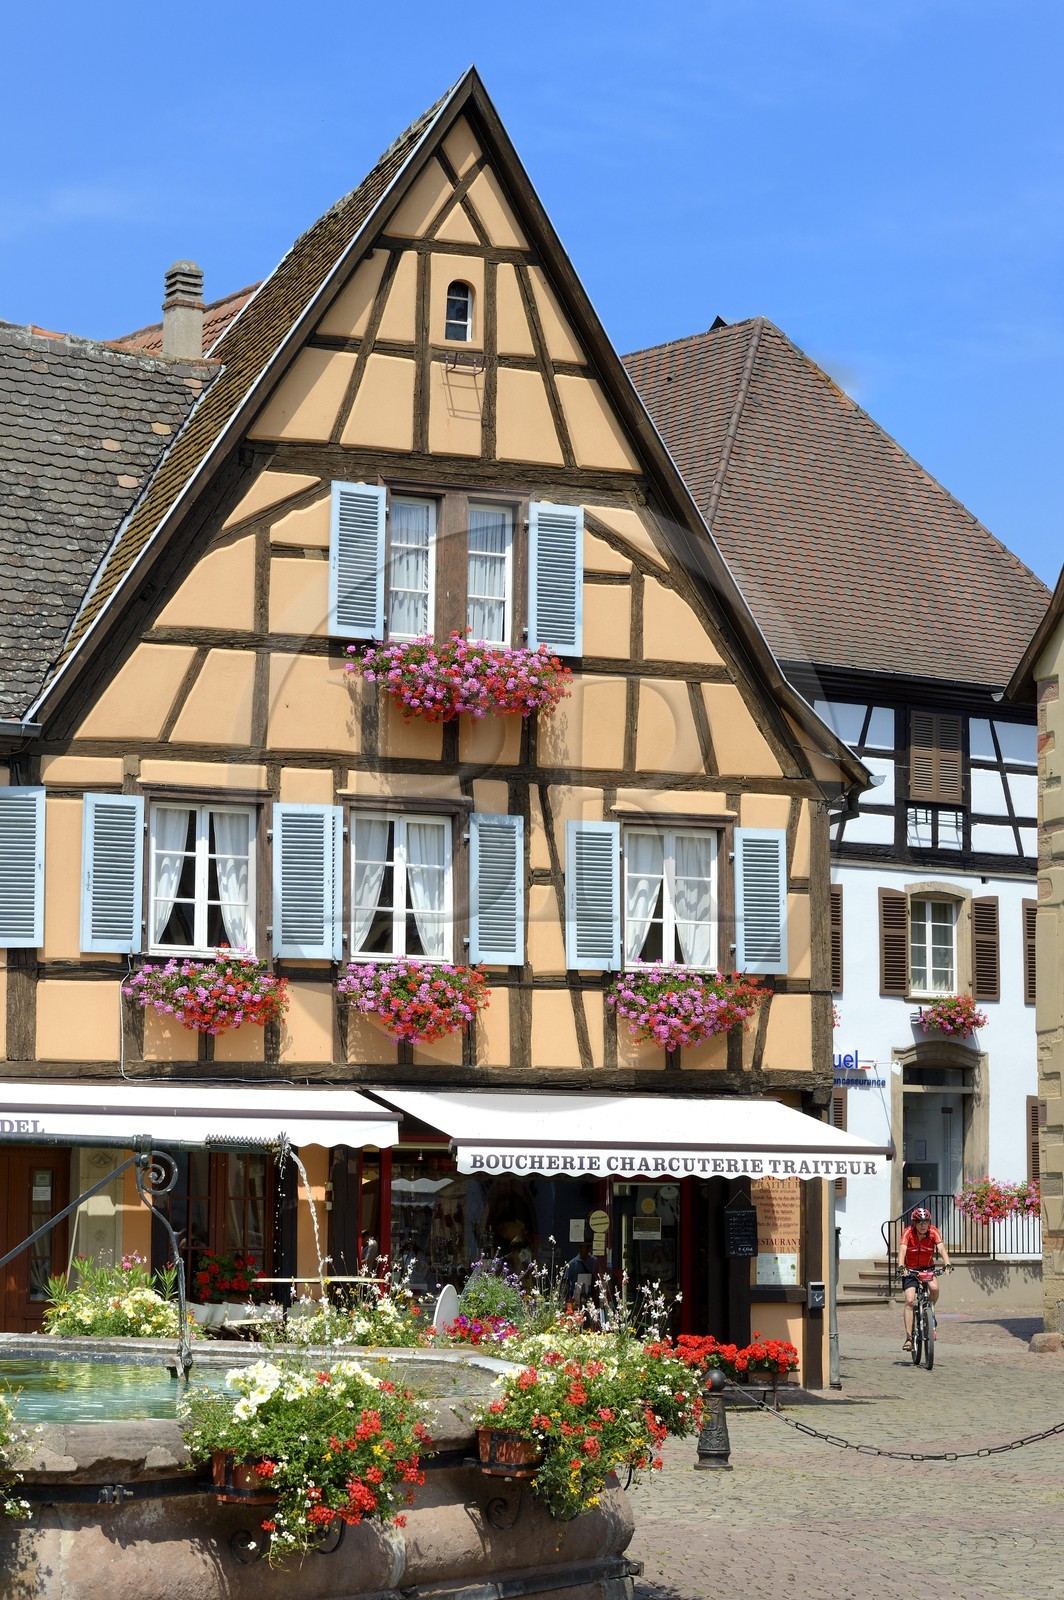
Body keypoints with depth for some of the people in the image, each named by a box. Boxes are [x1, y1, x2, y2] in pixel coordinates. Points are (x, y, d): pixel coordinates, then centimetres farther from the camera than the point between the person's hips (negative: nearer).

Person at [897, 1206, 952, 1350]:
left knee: (934, 1288, -29)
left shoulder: (933, 1232, -16)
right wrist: (901, 1267, -50)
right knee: (910, 1301, -17)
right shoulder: (908, 1233, -20)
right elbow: (902, 1250, -33)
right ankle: (908, 1338, -16)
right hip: (910, 1270, -1)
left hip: (928, 1268, 1)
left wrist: (947, 1264, -47)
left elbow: (941, 1248, -29)